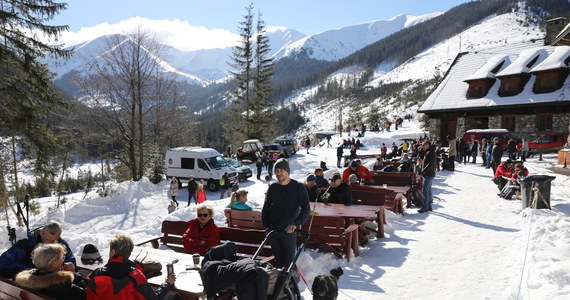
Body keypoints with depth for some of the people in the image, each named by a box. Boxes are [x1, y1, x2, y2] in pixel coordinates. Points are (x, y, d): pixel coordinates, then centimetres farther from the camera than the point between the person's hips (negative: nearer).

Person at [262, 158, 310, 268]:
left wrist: (296, 224, -19)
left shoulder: (298, 187, -5)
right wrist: (266, 225, 6)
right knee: (278, 260, 12)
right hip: (273, 230, 4)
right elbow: (266, 208, 15)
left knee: (289, 261, -2)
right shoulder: (273, 187, 7)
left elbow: (306, 209, -8)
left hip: (289, 230, -4)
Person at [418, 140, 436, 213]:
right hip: (429, 174, 11)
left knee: (425, 191, -11)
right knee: (428, 190, 13)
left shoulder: (431, 152, -14)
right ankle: (429, 206, 18)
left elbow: (431, 163, -25)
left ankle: (424, 207, -10)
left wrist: (424, 171, -25)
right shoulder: (428, 152, 17)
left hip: (429, 174, -11)